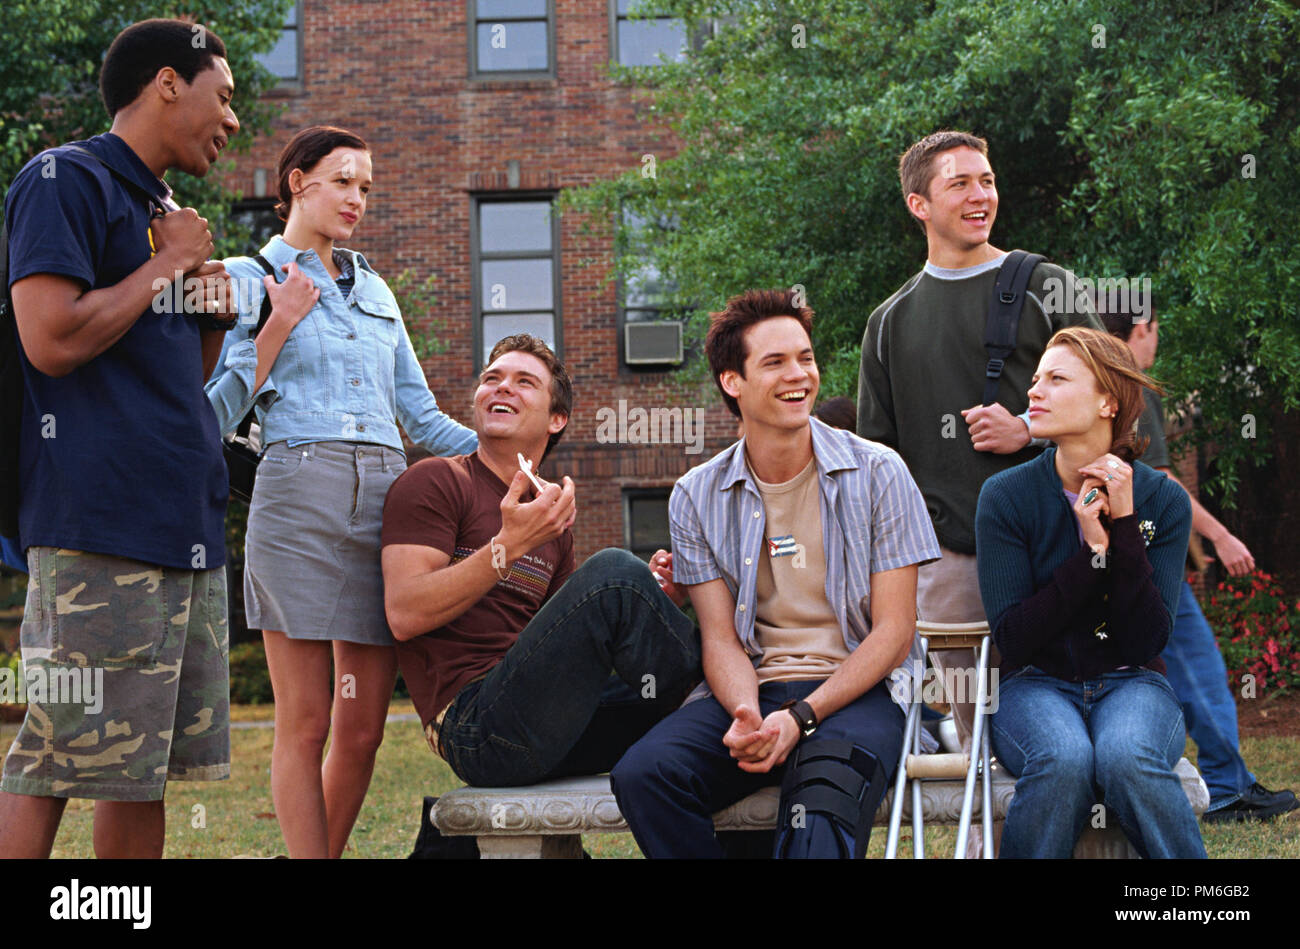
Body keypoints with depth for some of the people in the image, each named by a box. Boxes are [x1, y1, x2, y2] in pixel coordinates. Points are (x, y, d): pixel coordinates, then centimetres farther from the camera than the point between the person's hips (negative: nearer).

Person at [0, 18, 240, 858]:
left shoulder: (168, 213, 23)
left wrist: (216, 314, 9)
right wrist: (167, 264, -6)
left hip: (187, 528, 9)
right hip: (99, 533, -9)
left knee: (143, 767, 10)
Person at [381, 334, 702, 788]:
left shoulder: (551, 527, 24)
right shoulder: (434, 483, 3)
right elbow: (404, 615, -11)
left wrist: (648, 601, 7)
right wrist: (508, 547, -21)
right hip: (475, 728, -7)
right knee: (613, 571, -22)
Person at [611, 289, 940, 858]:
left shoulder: (877, 474, 2)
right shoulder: (696, 497, 9)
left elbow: (894, 631, -1)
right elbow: (720, 638, 6)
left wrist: (800, 717, -15)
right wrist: (749, 717, -19)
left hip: (855, 690, -3)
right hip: (751, 691, 3)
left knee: (826, 789, -40)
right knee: (641, 774, -27)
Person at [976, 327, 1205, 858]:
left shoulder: (1163, 500, -1)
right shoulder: (1006, 496, -4)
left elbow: (1145, 641, -8)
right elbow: (1013, 636, -9)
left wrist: (1124, 525, -15)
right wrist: (1092, 550, -16)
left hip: (1131, 682, 1)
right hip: (1037, 684, 0)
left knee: (1127, 758, -35)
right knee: (1064, 760, -36)